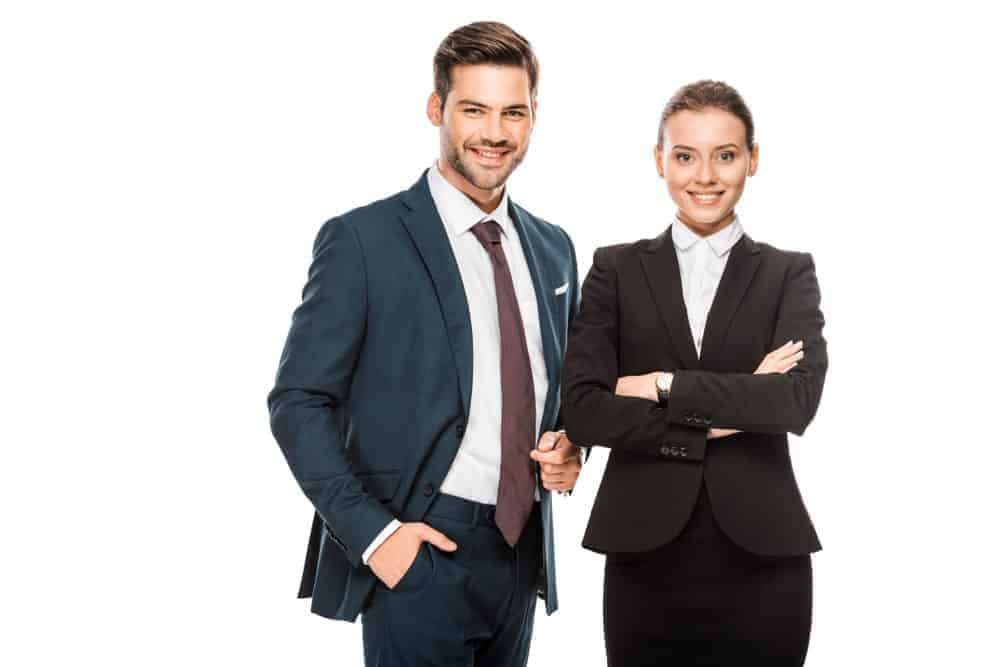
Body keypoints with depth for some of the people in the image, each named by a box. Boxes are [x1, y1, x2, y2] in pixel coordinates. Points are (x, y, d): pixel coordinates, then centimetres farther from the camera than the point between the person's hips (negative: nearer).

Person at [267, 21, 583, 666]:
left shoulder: (554, 248, 9)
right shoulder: (363, 240, -8)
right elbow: (298, 403, -9)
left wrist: (569, 447, 0)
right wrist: (371, 530, -16)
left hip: (523, 554, 6)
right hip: (421, 551, -5)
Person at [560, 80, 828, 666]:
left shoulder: (789, 273, 5)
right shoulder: (617, 269, 5)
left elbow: (799, 400, -11)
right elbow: (581, 410, -6)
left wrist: (665, 387, -11)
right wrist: (725, 414, -11)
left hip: (761, 558, 0)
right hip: (645, 558, 0)